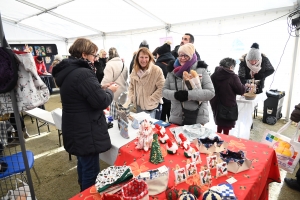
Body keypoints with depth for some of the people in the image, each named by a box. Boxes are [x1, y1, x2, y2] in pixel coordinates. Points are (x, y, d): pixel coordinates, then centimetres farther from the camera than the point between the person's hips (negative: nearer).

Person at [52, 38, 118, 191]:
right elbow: (101, 102, -23)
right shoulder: (83, 73, -23)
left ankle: (84, 192, 48)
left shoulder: (67, 71, 8)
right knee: (91, 170, 6)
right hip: (86, 131, -11)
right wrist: (110, 91, -4)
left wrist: (101, 89, 9)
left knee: (83, 164, 27)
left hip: (76, 129, 11)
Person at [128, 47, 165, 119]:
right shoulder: (134, 70, 5)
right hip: (137, 105, 6)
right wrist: (131, 99, 2)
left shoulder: (156, 70, -14)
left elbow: (161, 88, -16)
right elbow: (131, 87, 14)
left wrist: (150, 100, -15)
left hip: (150, 107, -5)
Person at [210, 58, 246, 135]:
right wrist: (244, 87, 13)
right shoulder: (232, 76, -14)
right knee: (226, 128, 6)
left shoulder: (214, 75, 3)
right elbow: (241, 90, -7)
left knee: (219, 125, 23)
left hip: (216, 104, 6)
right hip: (228, 106, -6)